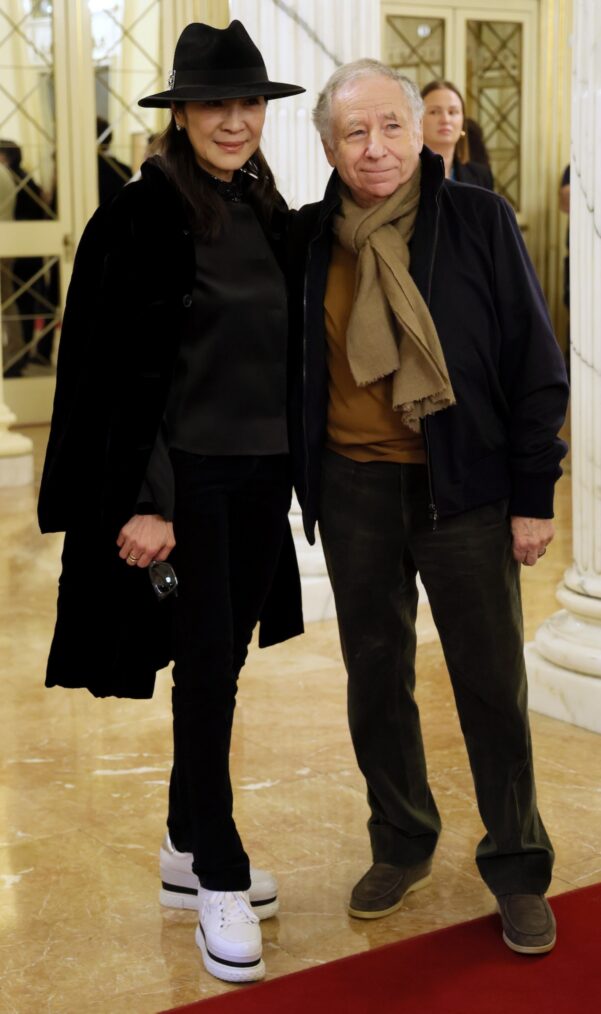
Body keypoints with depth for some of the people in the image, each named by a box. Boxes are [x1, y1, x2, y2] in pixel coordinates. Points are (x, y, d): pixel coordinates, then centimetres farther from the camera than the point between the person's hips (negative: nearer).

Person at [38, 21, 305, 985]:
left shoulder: (268, 217, 10)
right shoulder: (141, 218, -11)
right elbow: (125, 372, -14)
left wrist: (290, 467, 14)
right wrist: (142, 502, -17)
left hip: (260, 474, 7)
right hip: (183, 475, -7)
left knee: (223, 668, 13)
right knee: (205, 670, -2)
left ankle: (187, 852, 28)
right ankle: (219, 880, 11)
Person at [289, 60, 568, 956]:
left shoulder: (480, 221, -6)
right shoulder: (308, 239, 2)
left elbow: (534, 365, -5)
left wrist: (533, 495, -7)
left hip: (463, 488, -3)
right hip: (354, 493, 3)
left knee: (492, 686, 5)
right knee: (375, 679, 14)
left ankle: (518, 870, 22)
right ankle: (402, 845, 34)